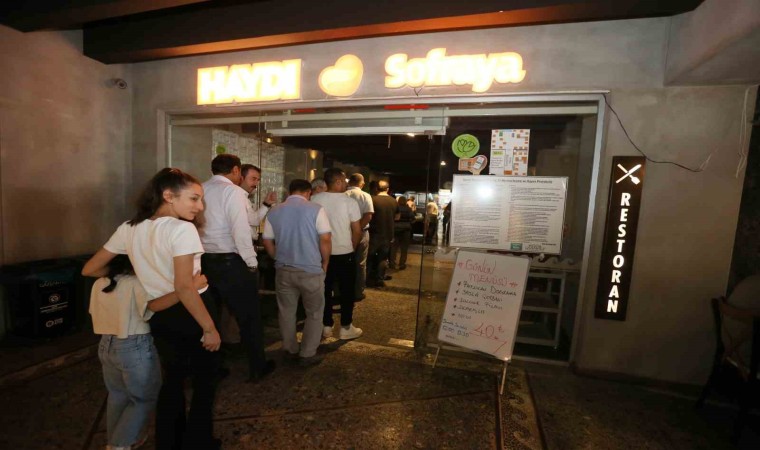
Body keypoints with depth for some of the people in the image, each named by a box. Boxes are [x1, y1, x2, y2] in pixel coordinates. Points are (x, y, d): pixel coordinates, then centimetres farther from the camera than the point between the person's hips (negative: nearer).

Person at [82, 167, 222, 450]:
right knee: (205, 379, 17)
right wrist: (210, 328, -21)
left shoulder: (128, 228, 0)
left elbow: (89, 269, 8)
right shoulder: (181, 228, -22)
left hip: (160, 315, 6)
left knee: (172, 379, 27)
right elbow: (184, 287, -28)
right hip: (189, 312, -6)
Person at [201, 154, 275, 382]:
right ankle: (257, 367, 22)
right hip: (231, 261, -7)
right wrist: (252, 262, -12)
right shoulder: (232, 191, -12)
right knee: (249, 315, 8)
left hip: (206, 260, 7)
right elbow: (241, 230, -20)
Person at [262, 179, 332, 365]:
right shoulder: (315, 209, -9)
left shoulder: (274, 212, 4)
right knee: (315, 313, 13)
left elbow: (267, 242, 7)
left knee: (286, 311, 19)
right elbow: (325, 239, -13)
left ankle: (291, 350, 32)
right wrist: (324, 263, 0)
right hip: (311, 270, -4)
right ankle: (308, 354, 18)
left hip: (283, 270, 4)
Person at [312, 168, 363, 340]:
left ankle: (326, 326, 25)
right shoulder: (349, 202, -11)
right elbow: (357, 230, -9)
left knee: (325, 289, 15)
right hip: (344, 253, -3)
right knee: (346, 291, 10)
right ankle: (346, 327, 19)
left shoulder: (315, 199, -4)